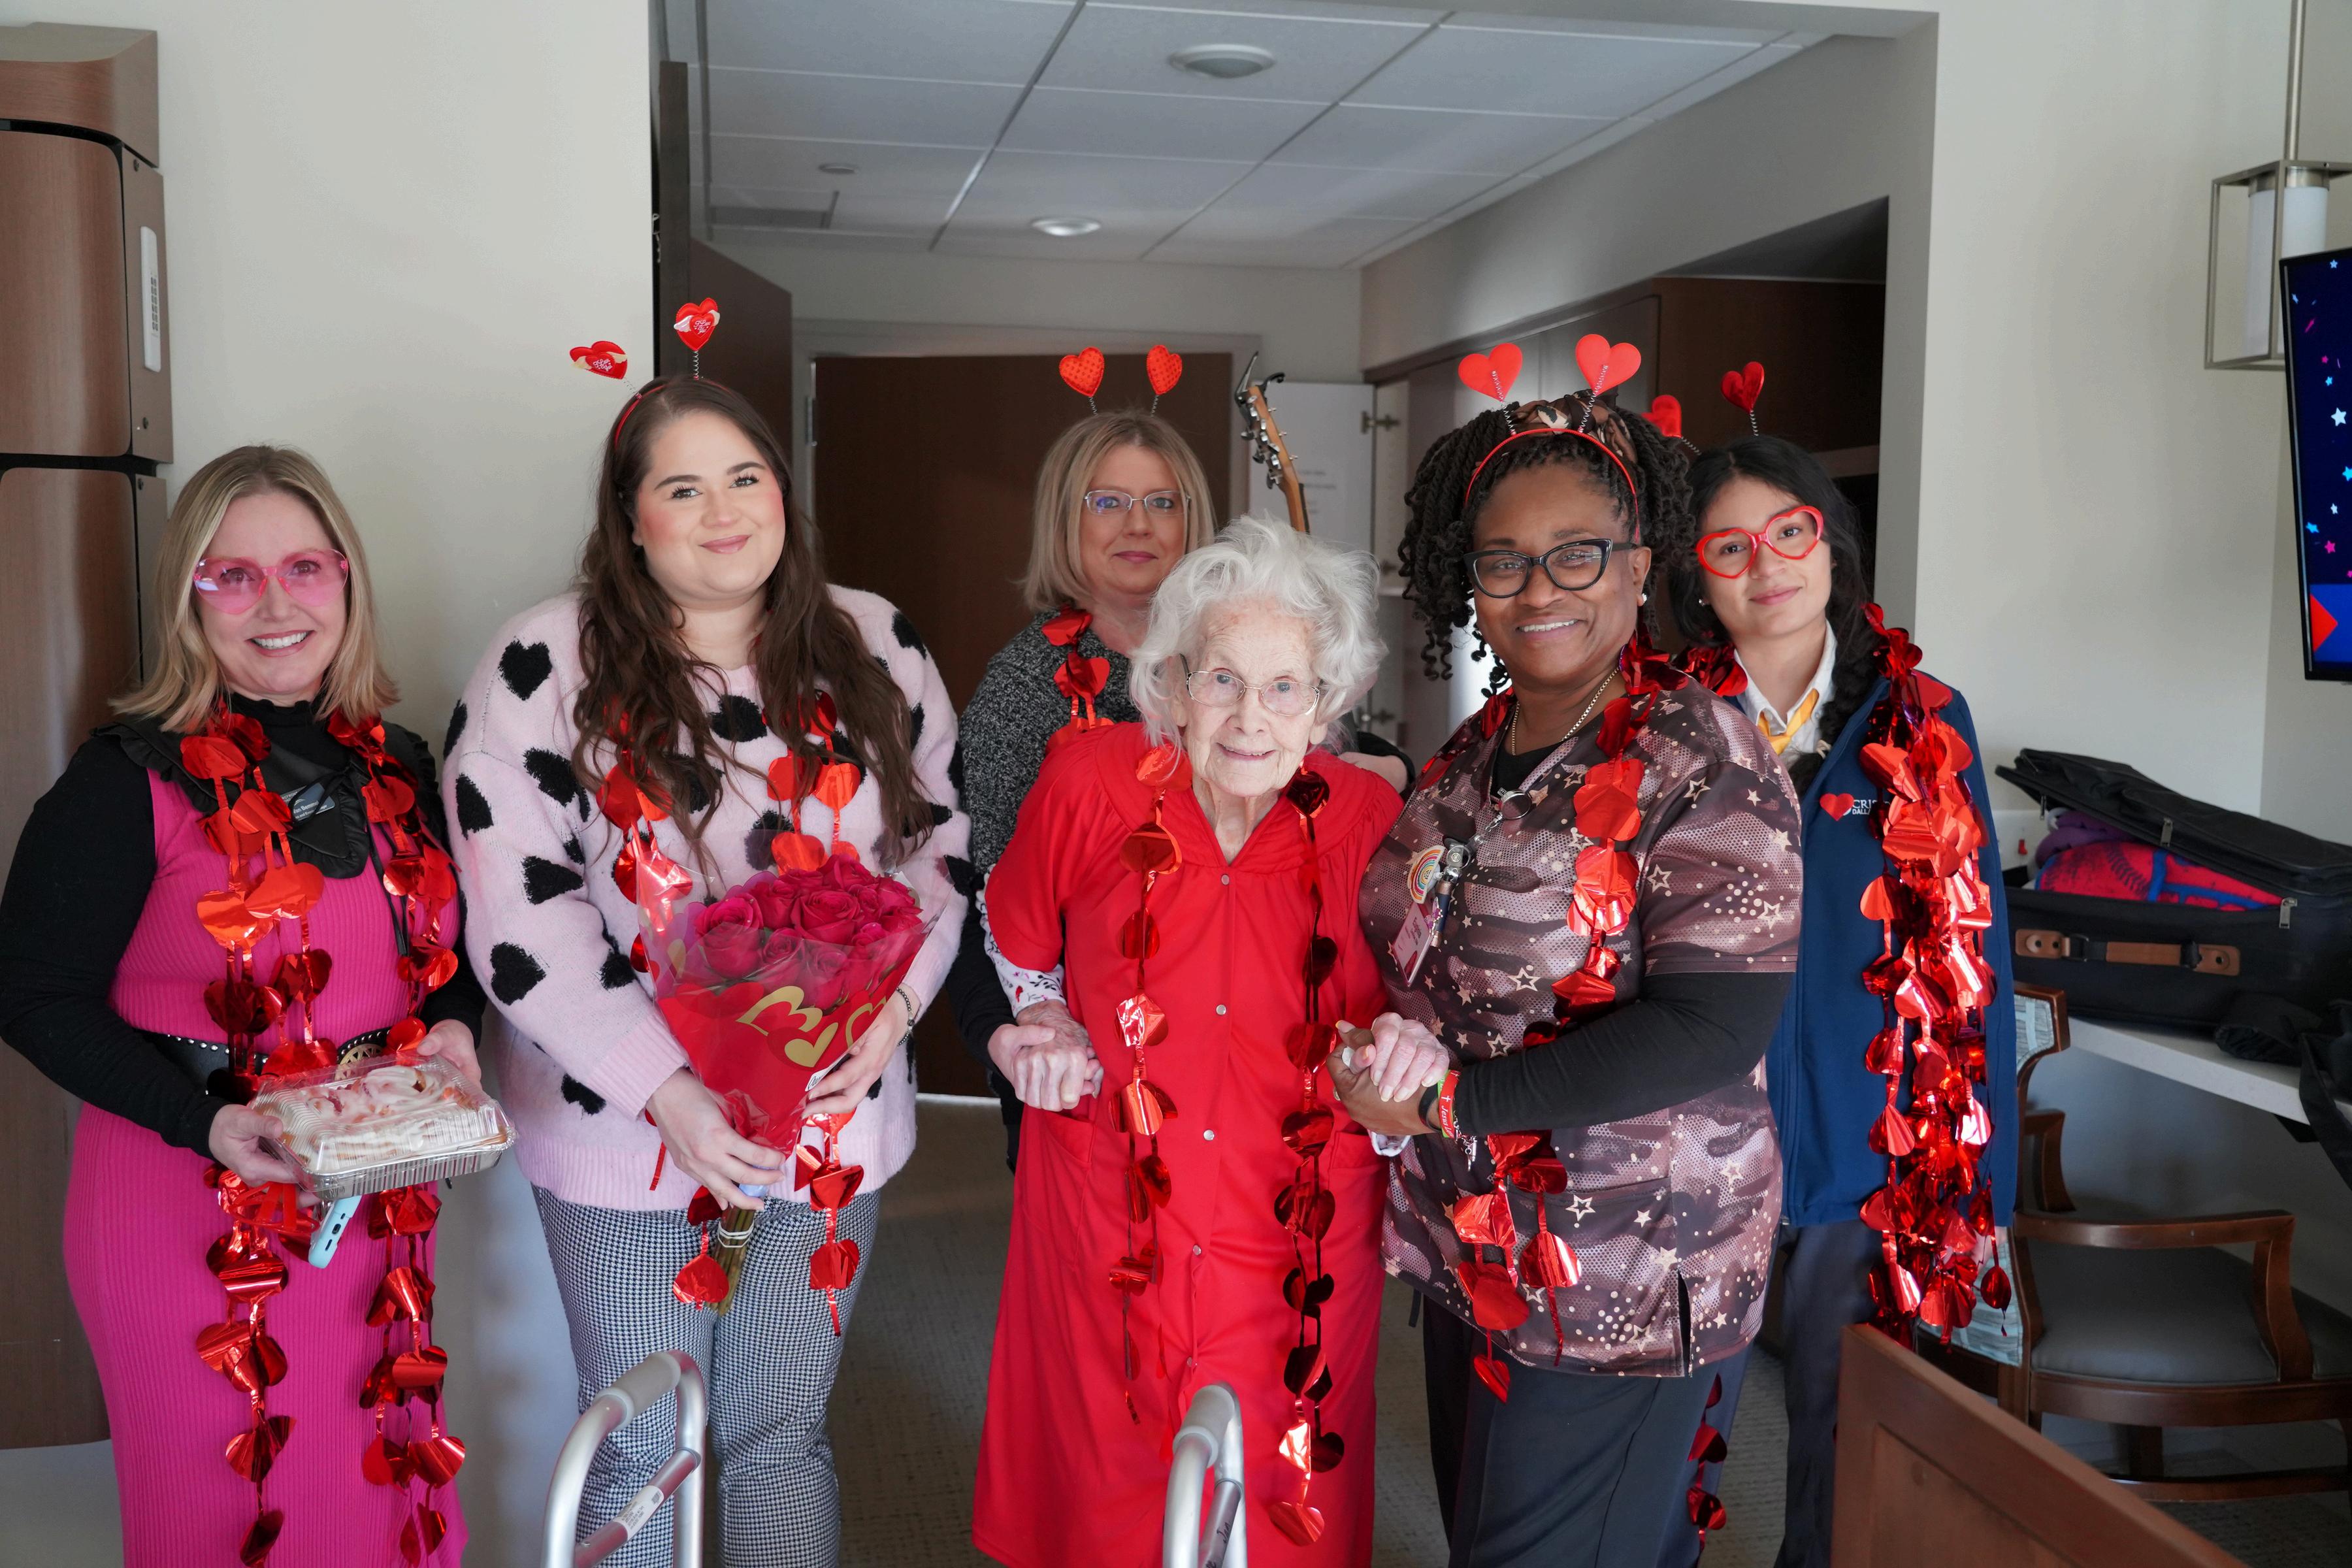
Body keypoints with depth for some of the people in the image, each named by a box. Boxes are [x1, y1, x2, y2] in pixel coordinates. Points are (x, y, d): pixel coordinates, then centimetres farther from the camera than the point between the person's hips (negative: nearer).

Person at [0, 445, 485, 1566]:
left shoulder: (397, 767, 5)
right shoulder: (130, 780, -10)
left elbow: (450, 948, 17)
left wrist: (455, 1027, -5)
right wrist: (206, 1123, -20)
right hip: (190, 1213, -4)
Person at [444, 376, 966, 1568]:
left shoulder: (873, 648, 2)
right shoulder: (547, 667, -8)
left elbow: (939, 842, 8)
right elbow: (519, 915, -13)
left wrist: (893, 999, -9)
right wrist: (665, 1089, -20)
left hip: (829, 1110, 2)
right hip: (625, 1121, -2)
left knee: (785, 1433, 15)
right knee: (641, 1450, 12)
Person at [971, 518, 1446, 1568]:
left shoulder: (1369, 821, -10)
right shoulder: (1088, 784, -11)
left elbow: (1393, 998, 6)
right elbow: (1013, 948, 9)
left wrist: (1400, 1051, -15)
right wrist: (1029, 1035, -5)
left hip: (1300, 1254, 1)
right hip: (1106, 1237, 0)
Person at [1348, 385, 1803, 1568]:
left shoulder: (1698, 758, -16)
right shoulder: (1472, 752, 6)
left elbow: (1713, 1028, -24)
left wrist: (1450, 1102, -21)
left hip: (1617, 1285, -7)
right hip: (1463, 1247, 7)